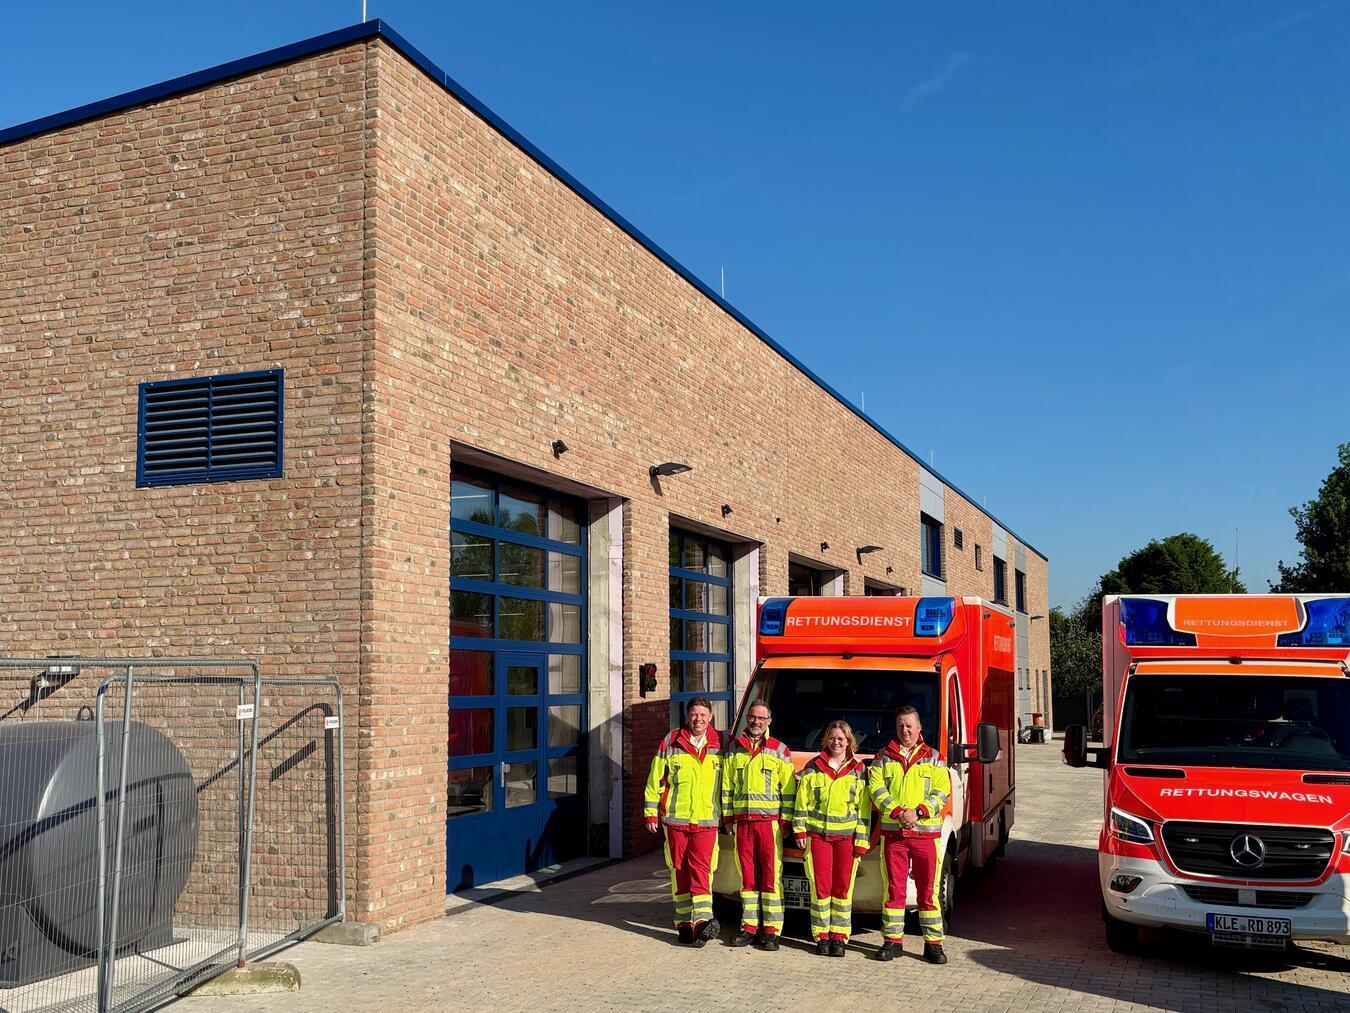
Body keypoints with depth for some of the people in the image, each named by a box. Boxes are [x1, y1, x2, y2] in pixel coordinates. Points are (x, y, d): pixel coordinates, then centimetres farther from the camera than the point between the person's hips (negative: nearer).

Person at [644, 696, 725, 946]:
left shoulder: (718, 745, 4)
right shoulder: (671, 743, 2)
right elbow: (655, 779, 6)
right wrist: (651, 812, 4)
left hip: (706, 821, -1)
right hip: (675, 819, 1)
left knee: (701, 869, -11)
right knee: (679, 870, 6)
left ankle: (702, 921, -17)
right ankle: (684, 923, 13)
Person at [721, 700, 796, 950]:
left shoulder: (779, 751, 5)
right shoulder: (734, 749, 13)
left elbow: (788, 789, 3)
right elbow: (727, 786, 16)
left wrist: (785, 821, -3)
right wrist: (727, 818, 10)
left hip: (770, 820, -3)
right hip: (742, 821, 3)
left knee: (772, 875, -4)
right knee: (747, 875, 6)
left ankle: (771, 930, -1)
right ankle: (749, 926, 13)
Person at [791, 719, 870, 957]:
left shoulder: (859, 770, 6)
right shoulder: (813, 767, 7)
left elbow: (864, 809, 5)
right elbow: (802, 801, 8)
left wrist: (861, 841, -1)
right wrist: (800, 830, 1)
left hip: (847, 836, 0)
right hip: (817, 834, 0)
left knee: (843, 887, 1)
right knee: (820, 886, 0)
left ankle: (839, 937, 9)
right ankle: (821, 936, 8)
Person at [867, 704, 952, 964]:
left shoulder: (933, 758, 8)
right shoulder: (883, 758, 10)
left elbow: (942, 792, 0)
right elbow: (876, 789, 1)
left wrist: (918, 811, -13)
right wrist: (897, 811, -14)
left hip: (926, 832, -1)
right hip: (892, 832, 1)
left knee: (928, 889, 2)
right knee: (893, 888, 3)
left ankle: (933, 943, 8)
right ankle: (892, 940, 12)